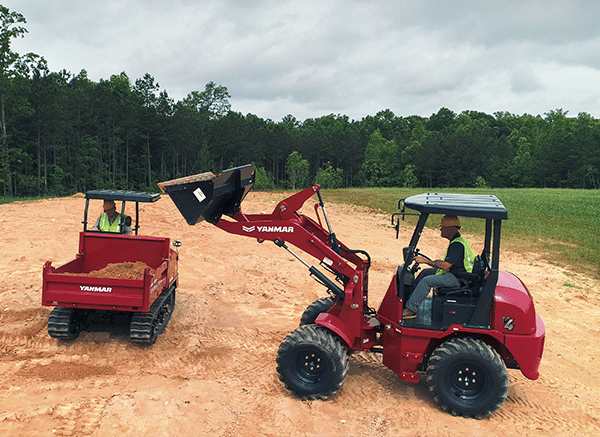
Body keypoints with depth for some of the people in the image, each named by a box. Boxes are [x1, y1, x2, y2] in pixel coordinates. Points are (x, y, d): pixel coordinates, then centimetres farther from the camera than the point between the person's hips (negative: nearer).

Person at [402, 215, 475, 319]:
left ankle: (411, 309, -16)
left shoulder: (457, 245, -22)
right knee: (425, 272, 11)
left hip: (458, 279, -11)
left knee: (426, 281, -21)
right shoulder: (458, 241, 12)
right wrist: (438, 262, 9)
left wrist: (426, 261, -21)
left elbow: (446, 266, -27)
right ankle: (410, 298, 16)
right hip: (455, 273, 11)